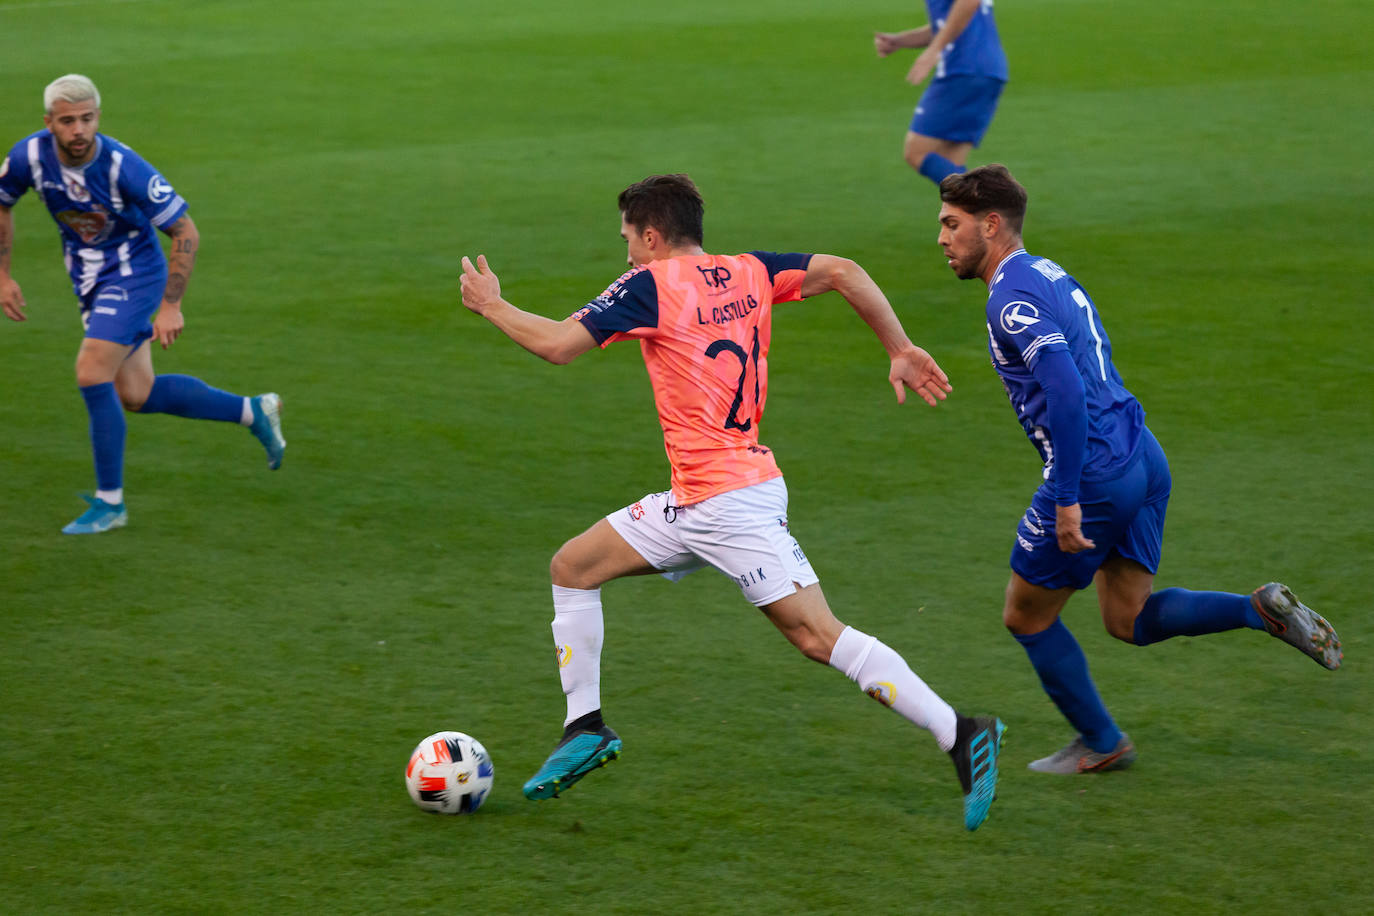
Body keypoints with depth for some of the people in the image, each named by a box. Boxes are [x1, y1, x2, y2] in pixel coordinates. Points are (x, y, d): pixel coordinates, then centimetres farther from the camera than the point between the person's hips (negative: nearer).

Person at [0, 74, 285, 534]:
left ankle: (109, 501, -5)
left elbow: (186, 232, -19)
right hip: (89, 280, 6)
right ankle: (253, 411, 25)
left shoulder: (124, 167, -29)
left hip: (134, 274, -6)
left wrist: (171, 305, -19)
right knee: (135, 395, 7)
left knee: (91, 373, -19)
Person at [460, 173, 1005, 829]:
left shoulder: (651, 285, -9)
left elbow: (558, 344, -12)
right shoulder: (747, 273, 10)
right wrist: (900, 351, 6)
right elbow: (841, 271, 2)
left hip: (727, 502, -9)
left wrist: (490, 306, 4)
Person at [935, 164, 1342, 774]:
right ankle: (1262, 610, 0)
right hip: (1141, 456, 9)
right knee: (1129, 620, 15)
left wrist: (1066, 498, -25)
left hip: (1096, 473, -9)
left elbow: (1066, 390, -26)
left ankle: (1100, 743, 20)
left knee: (1026, 618, 9)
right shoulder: (1049, 275, 16)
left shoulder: (1012, 299, -14)